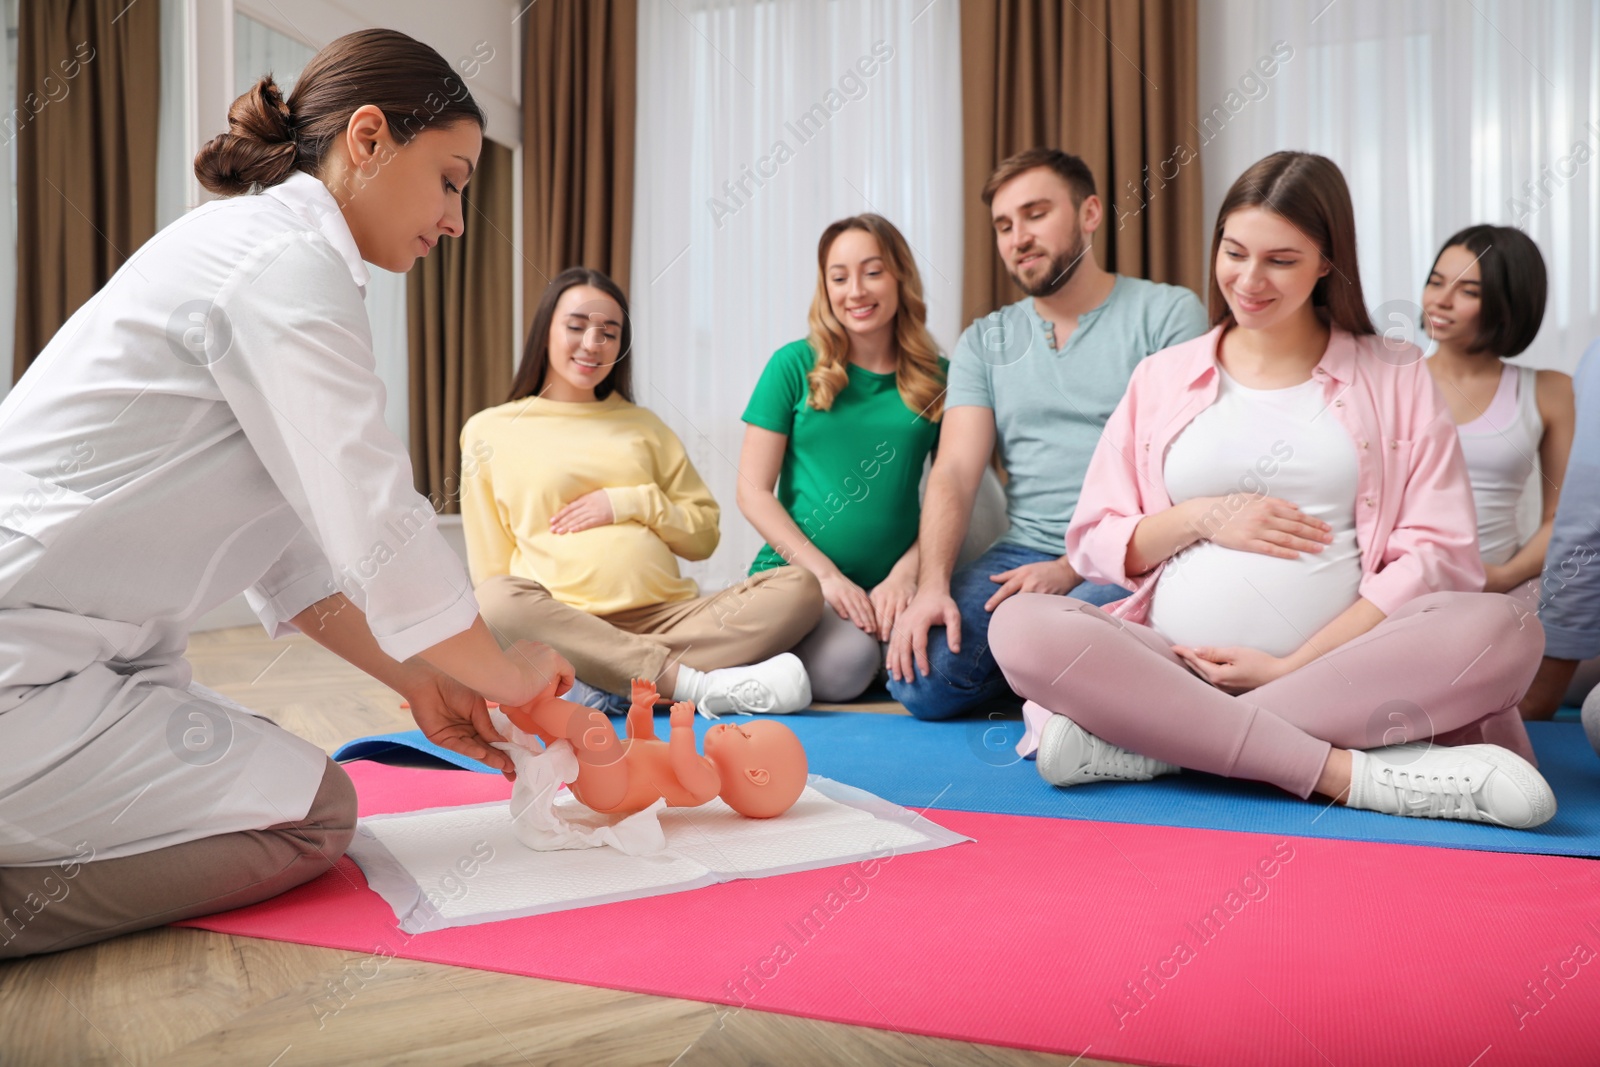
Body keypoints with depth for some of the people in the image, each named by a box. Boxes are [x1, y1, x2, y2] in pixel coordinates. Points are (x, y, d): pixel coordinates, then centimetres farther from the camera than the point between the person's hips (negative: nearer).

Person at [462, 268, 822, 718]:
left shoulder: (643, 425, 21)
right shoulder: (490, 431, 12)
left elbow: (703, 536, 17)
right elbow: (489, 572, 10)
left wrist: (634, 503, 0)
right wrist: (509, 639, -6)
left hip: (669, 616, 3)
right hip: (565, 626, -3)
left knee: (801, 589, -20)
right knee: (500, 599, -37)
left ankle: (614, 688, -28)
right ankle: (700, 684, -31)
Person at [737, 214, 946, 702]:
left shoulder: (938, 378, 7)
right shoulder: (795, 365, 1)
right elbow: (754, 492, 0)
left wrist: (904, 573, -9)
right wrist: (826, 573, -9)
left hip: (891, 582, 2)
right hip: (797, 571, -1)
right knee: (845, 662, -30)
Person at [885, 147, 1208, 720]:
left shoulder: (1168, 313, 1)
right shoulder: (984, 342, 14)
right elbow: (954, 472, 2)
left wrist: (1073, 567, -18)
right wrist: (932, 585, -15)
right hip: (1024, 549, 3)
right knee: (918, 681, -19)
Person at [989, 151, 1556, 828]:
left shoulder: (1397, 378, 11)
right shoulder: (1162, 377, 15)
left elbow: (1437, 553, 1)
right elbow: (1092, 542, 13)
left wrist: (1294, 665, -10)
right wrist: (1202, 517, -6)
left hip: (1340, 663, 0)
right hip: (1174, 661, 1)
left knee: (1505, 629, -30)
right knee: (1021, 625, -27)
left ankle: (1140, 741, -26)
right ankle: (1348, 773, -29)